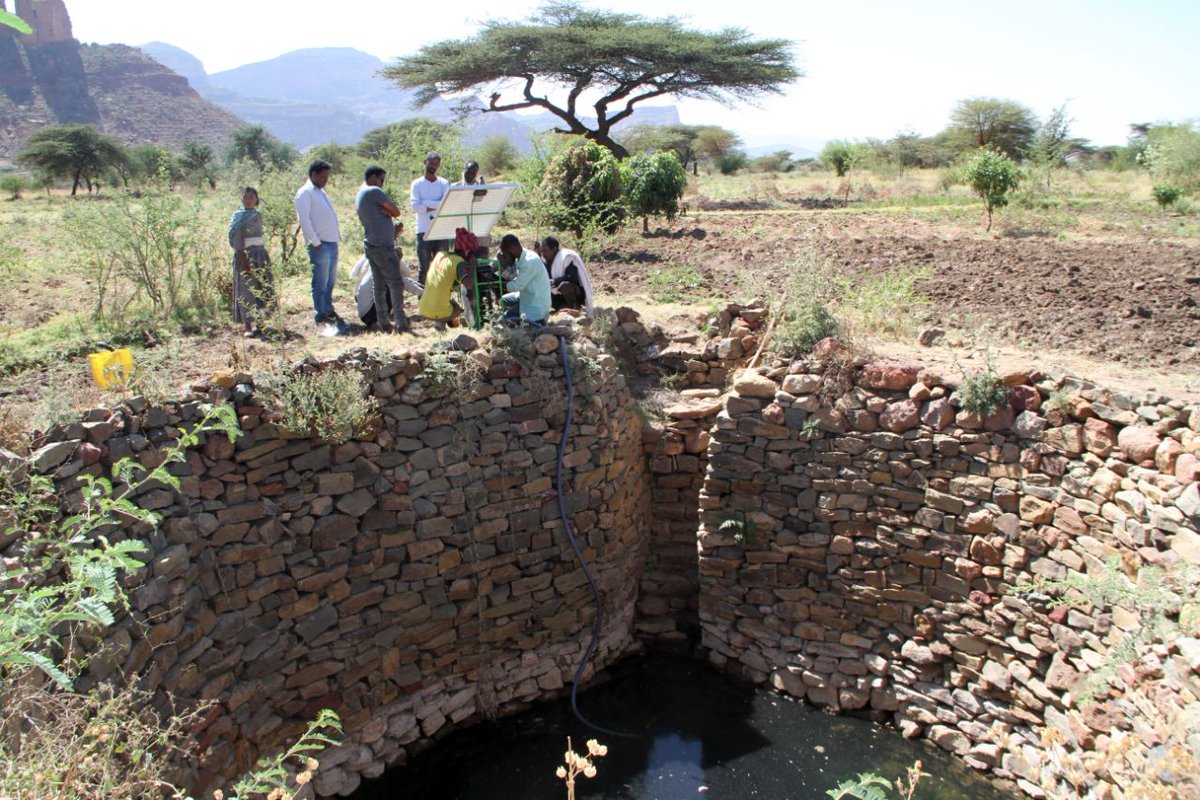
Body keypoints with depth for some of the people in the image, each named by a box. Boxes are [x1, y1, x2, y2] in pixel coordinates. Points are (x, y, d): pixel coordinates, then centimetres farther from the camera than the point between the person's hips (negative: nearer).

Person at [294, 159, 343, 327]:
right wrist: (316, 243, -16)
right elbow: (304, 220, -14)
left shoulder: (321, 192, 20)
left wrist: (338, 236, 14)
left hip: (332, 243, 9)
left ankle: (328, 310, 23)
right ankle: (320, 315, 5)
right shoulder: (305, 193, -8)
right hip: (320, 245, -9)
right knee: (321, 282, -2)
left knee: (330, 281, 14)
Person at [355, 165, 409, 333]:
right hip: (383, 247, -9)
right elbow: (396, 212, -9)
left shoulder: (359, 197, 19)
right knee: (396, 283, -4)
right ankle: (400, 323, -4)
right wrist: (389, 211, 6)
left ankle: (383, 322, 12)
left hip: (371, 246, 9)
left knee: (379, 286, 10)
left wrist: (394, 229, 6)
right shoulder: (374, 192, -11)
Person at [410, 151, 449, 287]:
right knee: (424, 269, 1)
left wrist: (426, 203, -10)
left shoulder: (444, 183, 8)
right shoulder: (417, 184, 4)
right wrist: (436, 206, -9)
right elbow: (415, 207, -9)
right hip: (424, 232, -2)